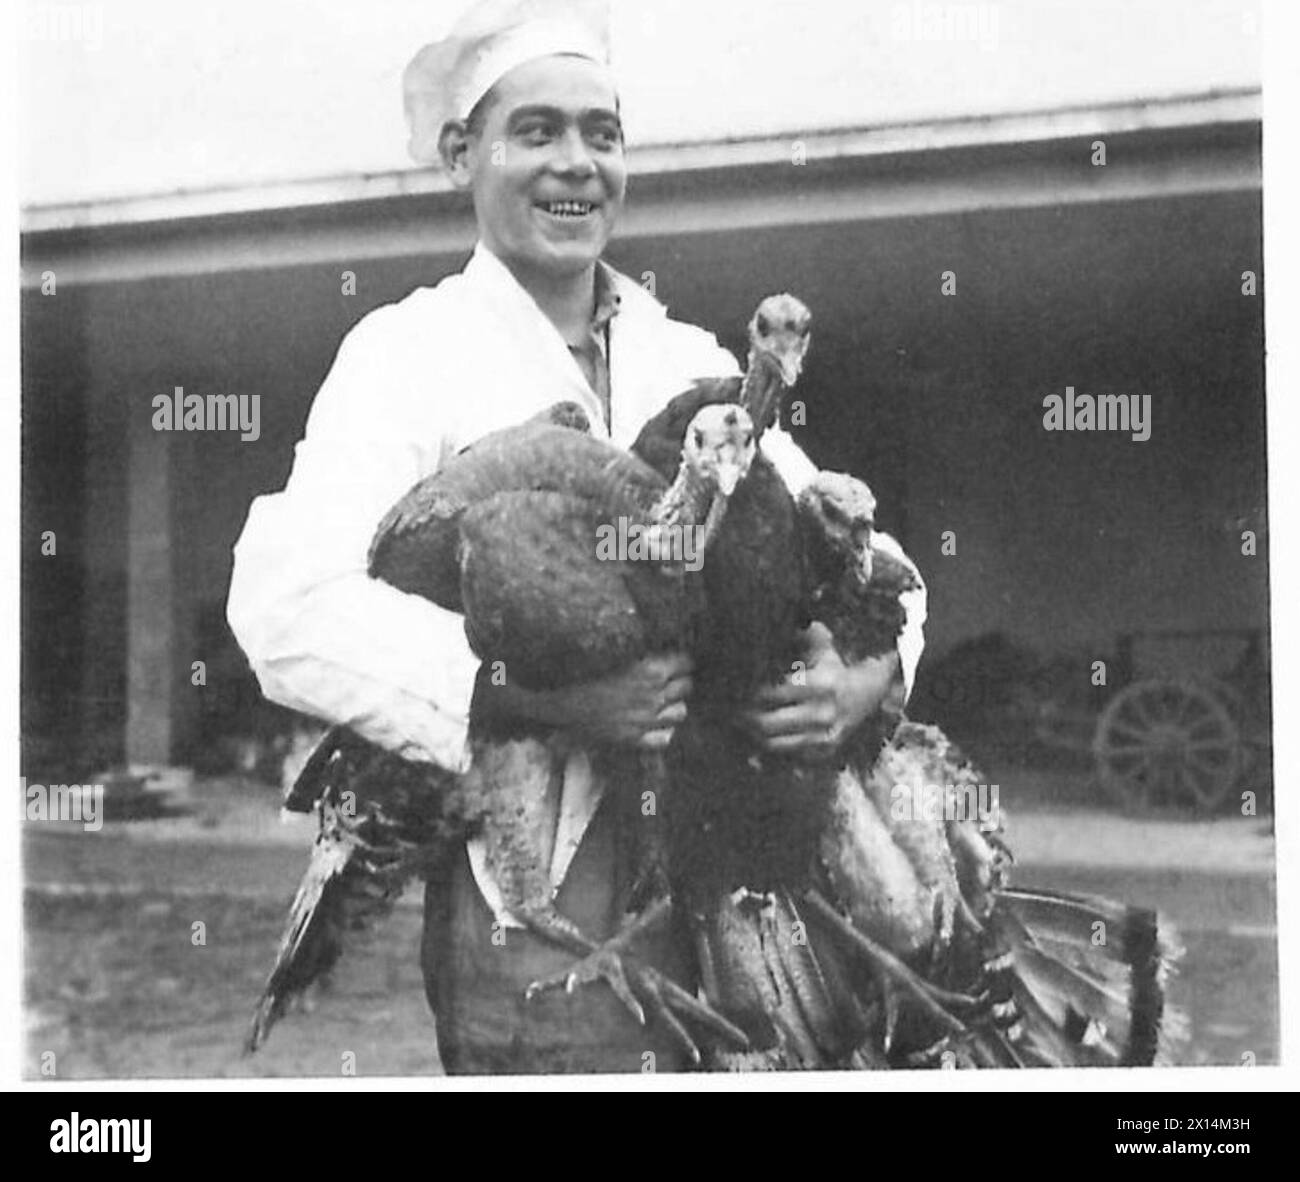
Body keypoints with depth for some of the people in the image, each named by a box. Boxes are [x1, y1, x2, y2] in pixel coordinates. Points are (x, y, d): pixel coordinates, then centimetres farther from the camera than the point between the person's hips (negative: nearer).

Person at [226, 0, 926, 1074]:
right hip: (531, 902, -4)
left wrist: (864, 677, -11)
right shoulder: (408, 351, 0)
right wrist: (541, 694, -26)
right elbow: (287, 609, -14)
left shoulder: (694, 362, 16)